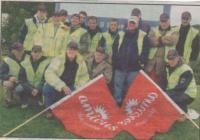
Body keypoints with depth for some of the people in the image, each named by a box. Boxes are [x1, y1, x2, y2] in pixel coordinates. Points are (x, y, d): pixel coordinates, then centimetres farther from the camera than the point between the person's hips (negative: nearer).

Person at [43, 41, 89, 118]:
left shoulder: (81, 62, -3)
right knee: (47, 89, -33)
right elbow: (49, 74, -30)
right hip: (56, 87, -3)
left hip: (70, 87, 3)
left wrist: (78, 88, -12)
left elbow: (84, 76, 7)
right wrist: (62, 86, -39)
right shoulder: (58, 59, -17)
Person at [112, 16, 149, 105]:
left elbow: (145, 51, -1)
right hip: (119, 67, 2)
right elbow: (114, 49, 11)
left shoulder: (143, 36, 3)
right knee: (118, 86, 6)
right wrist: (115, 60, 2)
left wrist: (141, 62, -10)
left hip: (134, 68, -2)